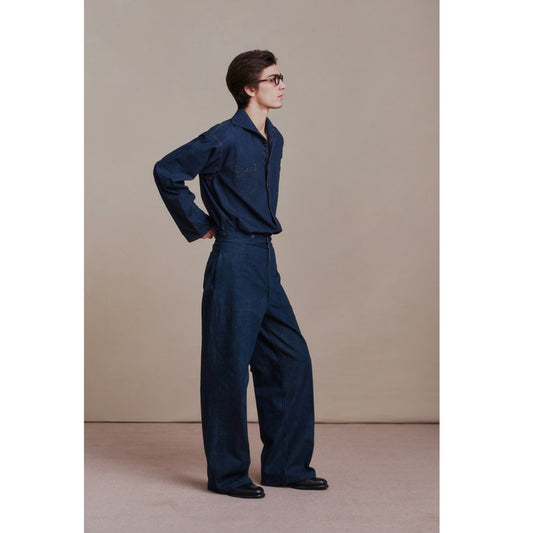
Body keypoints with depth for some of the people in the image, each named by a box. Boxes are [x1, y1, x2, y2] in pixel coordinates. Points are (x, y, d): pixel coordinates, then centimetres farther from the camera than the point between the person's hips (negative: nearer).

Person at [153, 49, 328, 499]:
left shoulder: (274, 140, 12)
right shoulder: (225, 139, -12)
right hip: (234, 262, -8)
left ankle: (287, 465, 20)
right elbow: (167, 172, -9)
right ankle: (227, 474, 13)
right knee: (230, 366, 0)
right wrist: (198, 225, -6)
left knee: (292, 358, 9)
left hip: (266, 260, 8)